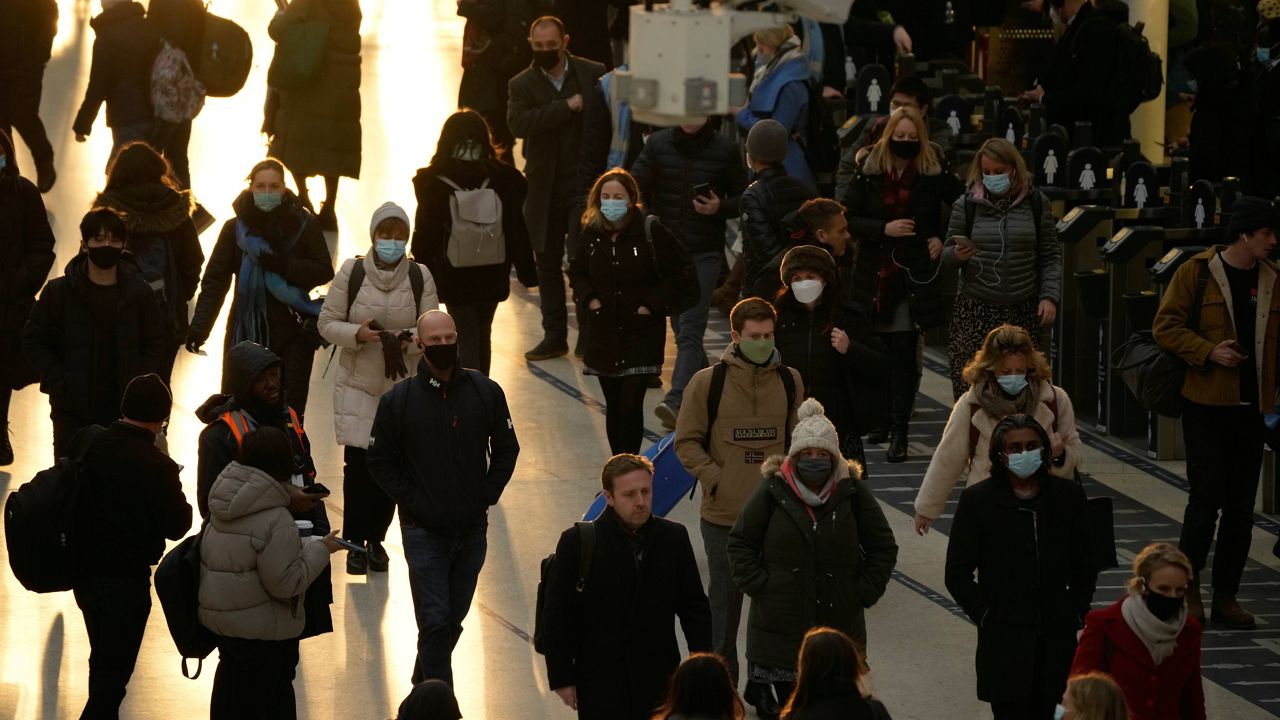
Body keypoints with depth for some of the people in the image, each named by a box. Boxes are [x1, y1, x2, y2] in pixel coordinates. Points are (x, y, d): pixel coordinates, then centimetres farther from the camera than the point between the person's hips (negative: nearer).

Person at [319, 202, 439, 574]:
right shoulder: (351, 272, -5)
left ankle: (376, 539, 21)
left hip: (404, 388, 1)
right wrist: (357, 334, -20)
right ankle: (355, 543, 8)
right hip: (357, 386, -1)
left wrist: (408, 339, -22)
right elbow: (328, 323, -1)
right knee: (358, 464, -6)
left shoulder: (420, 277, -3)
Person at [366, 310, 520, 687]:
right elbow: (379, 461, 0)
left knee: (453, 619, 13)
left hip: (472, 528, 3)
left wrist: (487, 497, 1)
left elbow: (507, 450, 10)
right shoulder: (398, 400, -8)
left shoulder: (486, 392, -1)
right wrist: (412, 502, -8)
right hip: (424, 532, -3)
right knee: (435, 622, -9)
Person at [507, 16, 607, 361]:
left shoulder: (593, 74, 1)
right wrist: (566, 108, -20)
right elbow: (518, 123, -17)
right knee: (548, 263, 10)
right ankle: (554, 335, 19)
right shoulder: (522, 84, 3)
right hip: (545, 187, 3)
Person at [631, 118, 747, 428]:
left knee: (690, 330, -15)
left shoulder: (725, 150, -2)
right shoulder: (658, 144, 2)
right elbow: (635, 188, 0)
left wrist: (720, 208, -15)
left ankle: (676, 401, -25)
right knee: (681, 329, 13)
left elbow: (743, 199, 6)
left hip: (705, 254, -4)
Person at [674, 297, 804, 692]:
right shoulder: (708, 382, -5)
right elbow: (687, 441, -1)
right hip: (723, 512, -2)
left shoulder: (790, 382, 4)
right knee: (725, 596, 8)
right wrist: (714, 478, -11)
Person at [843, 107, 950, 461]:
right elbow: (846, 218, -1)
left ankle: (899, 429, -5)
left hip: (915, 274, -1)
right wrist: (884, 229, -14)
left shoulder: (934, 173, -2)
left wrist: (942, 239, -2)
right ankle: (882, 415, 25)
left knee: (904, 350, -6)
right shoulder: (868, 171, -1)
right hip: (875, 272, 1)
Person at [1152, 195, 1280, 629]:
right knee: (1207, 497, -6)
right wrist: (1208, 352, -17)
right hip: (1206, 406, -4)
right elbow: (1165, 327, -5)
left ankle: (1226, 594, 15)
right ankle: (1188, 583, 11)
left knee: (1241, 505, 7)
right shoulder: (1198, 272, -5)